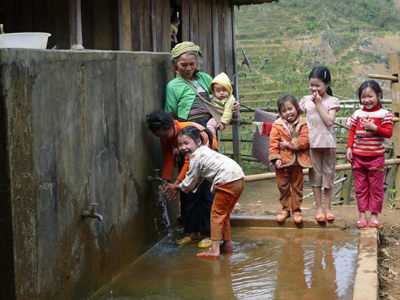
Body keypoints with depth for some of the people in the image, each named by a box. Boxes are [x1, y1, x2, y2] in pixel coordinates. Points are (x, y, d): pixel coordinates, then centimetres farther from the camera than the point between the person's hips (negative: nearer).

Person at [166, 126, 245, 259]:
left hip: (227, 181, -10)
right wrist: (179, 187, 36)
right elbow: (197, 180, 32)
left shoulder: (195, 157, -5)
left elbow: (189, 183, 3)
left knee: (217, 213, -1)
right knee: (224, 213, 22)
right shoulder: (204, 151, 25)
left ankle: (214, 249, -3)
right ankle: (227, 243, 33)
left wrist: (177, 187, 22)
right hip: (239, 178, 10)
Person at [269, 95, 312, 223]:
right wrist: (276, 158, -12)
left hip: (297, 161, -1)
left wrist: (289, 144, -15)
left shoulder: (303, 123, -2)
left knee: (297, 187, 8)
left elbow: (305, 141, -13)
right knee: (283, 187, 7)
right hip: (282, 161, 1)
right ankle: (285, 209, 21)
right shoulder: (277, 125, 0)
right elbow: (273, 143, -3)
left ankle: (296, 210, 20)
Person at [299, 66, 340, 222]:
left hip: (327, 141, -1)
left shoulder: (332, 101, 0)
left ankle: (328, 207, 14)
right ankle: (319, 208, 11)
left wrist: (319, 104, -12)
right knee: (315, 174, 4)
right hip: (312, 142, 2)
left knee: (328, 173, 4)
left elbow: (329, 121, -13)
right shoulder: (306, 100, 8)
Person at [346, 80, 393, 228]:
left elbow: (389, 133, -8)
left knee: (376, 187, 4)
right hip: (358, 156, 3)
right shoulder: (357, 114, 7)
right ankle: (362, 215, 14)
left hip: (376, 156, -3)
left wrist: (374, 127, -19)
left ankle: (374, 215, 14)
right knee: (360, 187, 7)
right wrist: (349, 147, 0)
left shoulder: (384, 114, -3)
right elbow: (352, 132, 10)